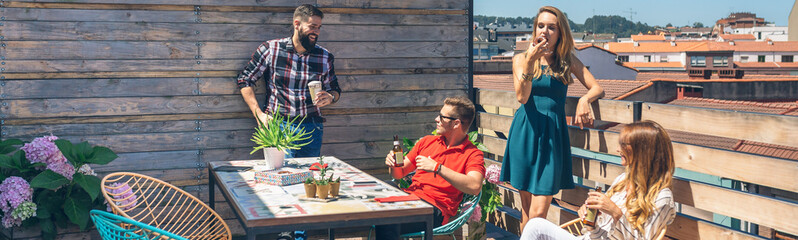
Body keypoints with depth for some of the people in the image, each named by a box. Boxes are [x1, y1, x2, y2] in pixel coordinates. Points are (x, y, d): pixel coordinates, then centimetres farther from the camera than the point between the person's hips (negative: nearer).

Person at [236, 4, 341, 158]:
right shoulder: (270, 49, -1)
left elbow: (335, 90, 18)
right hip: (278, 125, -3)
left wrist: (330, 97, -8)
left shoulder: (325, 57, 6)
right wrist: (259, 115, -6)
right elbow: (245, 80, 3)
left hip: (311, 127, 3)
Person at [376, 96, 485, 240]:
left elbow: (475, 187, -17)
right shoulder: (427, 142, 22)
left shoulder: (472, 154, 4)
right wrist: (393, 165, 2)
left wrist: (437, 168, -18)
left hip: (435, 208, -5)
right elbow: (399, 174, 27)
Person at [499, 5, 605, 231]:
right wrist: (530, 62, -20)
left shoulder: (568, 61, 8)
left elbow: (598, 89, 4)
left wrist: (585, 99, -19)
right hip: (525, 133, 0)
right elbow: (522, 97, -9)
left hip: (553, 136, 0)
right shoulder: (521, 59, 4)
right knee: (527, 208, 6)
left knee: (539, 212, -7)